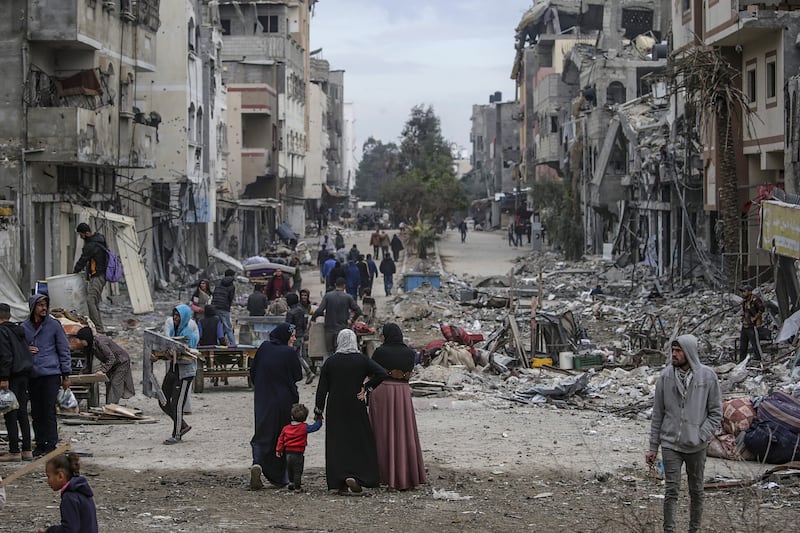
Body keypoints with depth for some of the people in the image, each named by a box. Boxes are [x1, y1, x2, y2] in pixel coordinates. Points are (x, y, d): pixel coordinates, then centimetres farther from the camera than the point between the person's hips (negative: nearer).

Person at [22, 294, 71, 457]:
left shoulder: (54, 325, 1)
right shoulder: (24, 327, 9)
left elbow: (64, 350, 3)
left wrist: (66, 375, -1)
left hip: (51, 374, -4)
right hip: (32, 375, 4)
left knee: (49, 411, -6)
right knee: (36, 412, 7)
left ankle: (51, 444, -2)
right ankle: (40, 444, 15)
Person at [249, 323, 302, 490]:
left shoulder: (264, 348, 1)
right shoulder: (289, 352, -12)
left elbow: (253, 372, 8)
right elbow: (298, 376, -4)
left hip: (263, 400, 3)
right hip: (285, 400, -3)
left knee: (263, 434, 7)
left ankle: (257, 464, -20)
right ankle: (282, 478, 14)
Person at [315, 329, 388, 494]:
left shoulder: (330, 362, -2)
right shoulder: (362, 360, -4)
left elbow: (322, 388, -1)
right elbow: (381, 373, -15)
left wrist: (319, 410, 5)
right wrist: (366, 388, -4)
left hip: (335, 409, 1)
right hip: (356, 408, -1)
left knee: (337, 444, 5)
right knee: (360, 443, 9)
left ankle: (340, 482, -1)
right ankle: (355, 477, -7)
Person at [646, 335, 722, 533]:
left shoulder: (708, 376, -4)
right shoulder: (665, 376, -2)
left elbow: (716, 412, 1)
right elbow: (658, 414, 4)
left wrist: (702, 436, -12)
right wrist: (653, 447, 3)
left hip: (696, 447, 0)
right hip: (670, 444, 0)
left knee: (696, 491, 11)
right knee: (671, 491, -3)